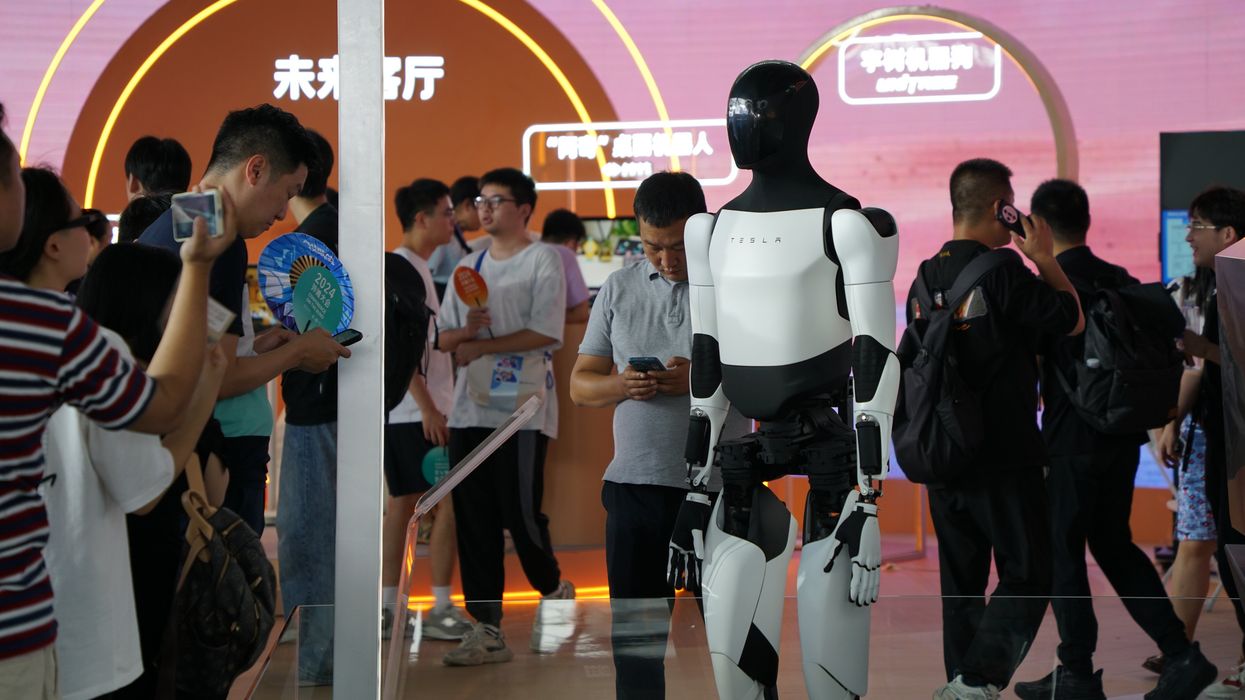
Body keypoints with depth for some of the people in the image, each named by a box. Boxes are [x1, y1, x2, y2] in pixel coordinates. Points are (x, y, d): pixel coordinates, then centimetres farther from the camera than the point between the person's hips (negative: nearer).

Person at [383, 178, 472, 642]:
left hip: (418, 410, 10)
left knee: (403, 500, 11)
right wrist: (429, 408, -20)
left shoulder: (416, 267, 16)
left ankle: (387, 605, 15)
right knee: (448, 502, -8)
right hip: (415, 411, -10)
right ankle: (441, 611, -4)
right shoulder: (402, 267, -14)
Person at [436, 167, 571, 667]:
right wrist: (466, 330, -8)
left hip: (522, 409, -6)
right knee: (473, 524, 1)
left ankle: (553, 588, 23)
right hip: (470, 409, 6)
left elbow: (547, 333, -12)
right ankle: (487, 630, 4)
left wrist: (481, 346, -9)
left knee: (522, 513, -6)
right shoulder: (468, 266, 18)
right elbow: (445, 339, 16)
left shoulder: (542, 261, -1)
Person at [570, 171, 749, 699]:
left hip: (719, 489, -3)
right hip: (635, 486, 3)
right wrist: (622, 385, -11)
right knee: (634, 634, 8)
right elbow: (580, 385, 11)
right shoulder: (618, 289, 9)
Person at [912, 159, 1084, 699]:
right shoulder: (1001, 270, -14)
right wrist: (1045, 258, 4)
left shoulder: (924, 279, 8)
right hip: (1005, 455, -7)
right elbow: (1073, 321, -4)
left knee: (961, 580, 13)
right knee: (1027, 577, -1)